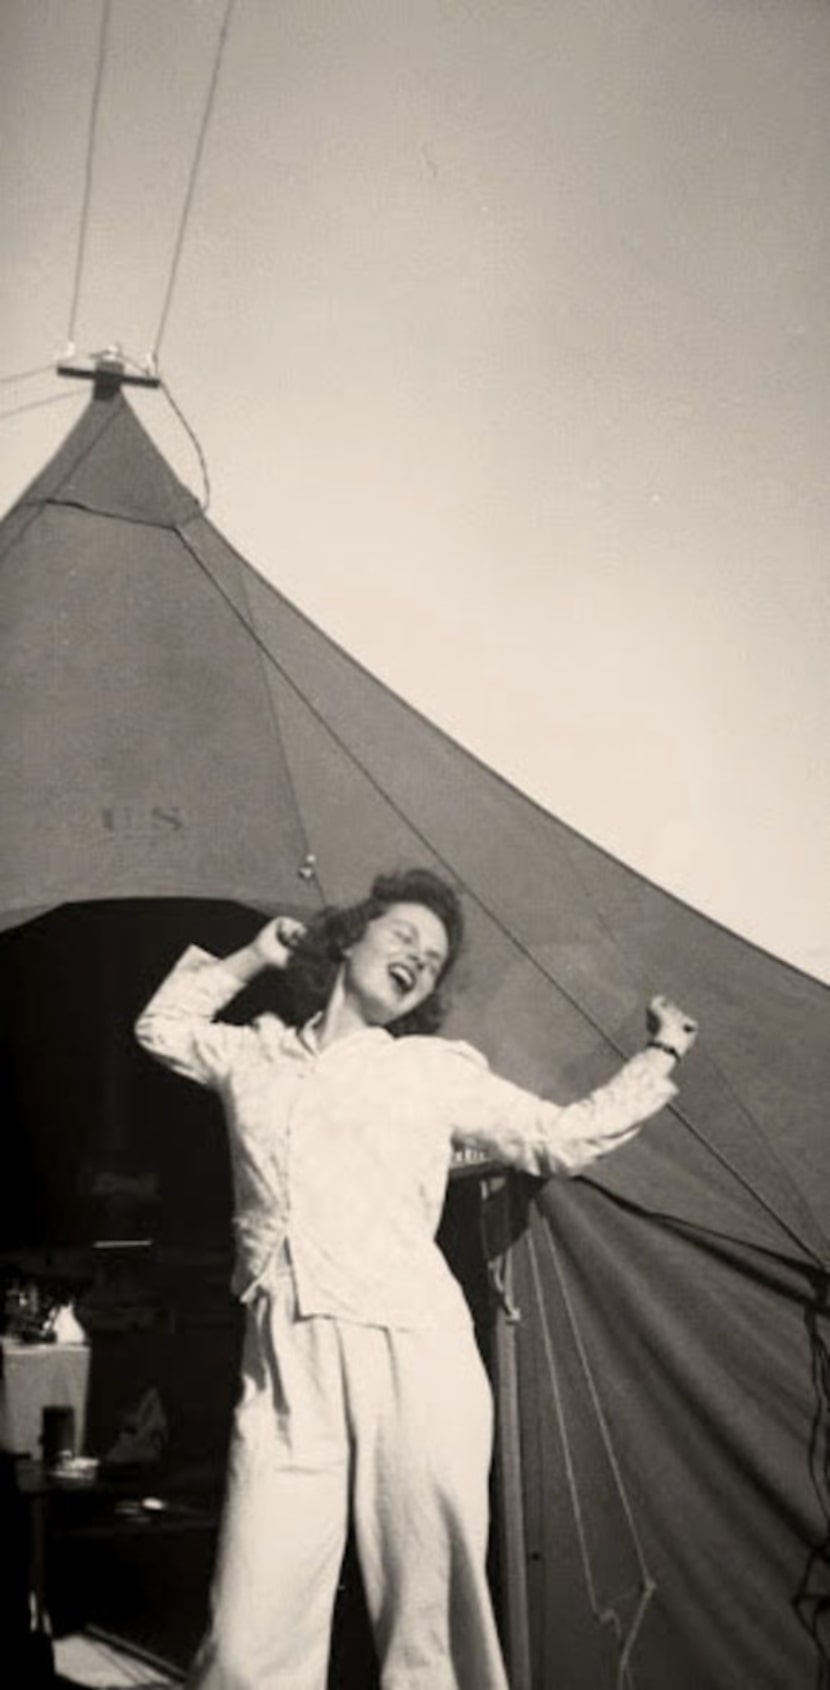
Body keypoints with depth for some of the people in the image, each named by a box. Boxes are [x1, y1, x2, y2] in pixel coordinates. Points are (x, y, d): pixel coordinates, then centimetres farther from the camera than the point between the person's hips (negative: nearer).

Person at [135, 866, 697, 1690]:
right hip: (284, 1372, 1)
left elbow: (564, 1139, 20)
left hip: (413, 1357, -1)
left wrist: (658, 1059, 24)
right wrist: (251, 958, 32)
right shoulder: (255, 1054, 20)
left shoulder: (437, 1070, 15)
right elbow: (162, 1027, 37)